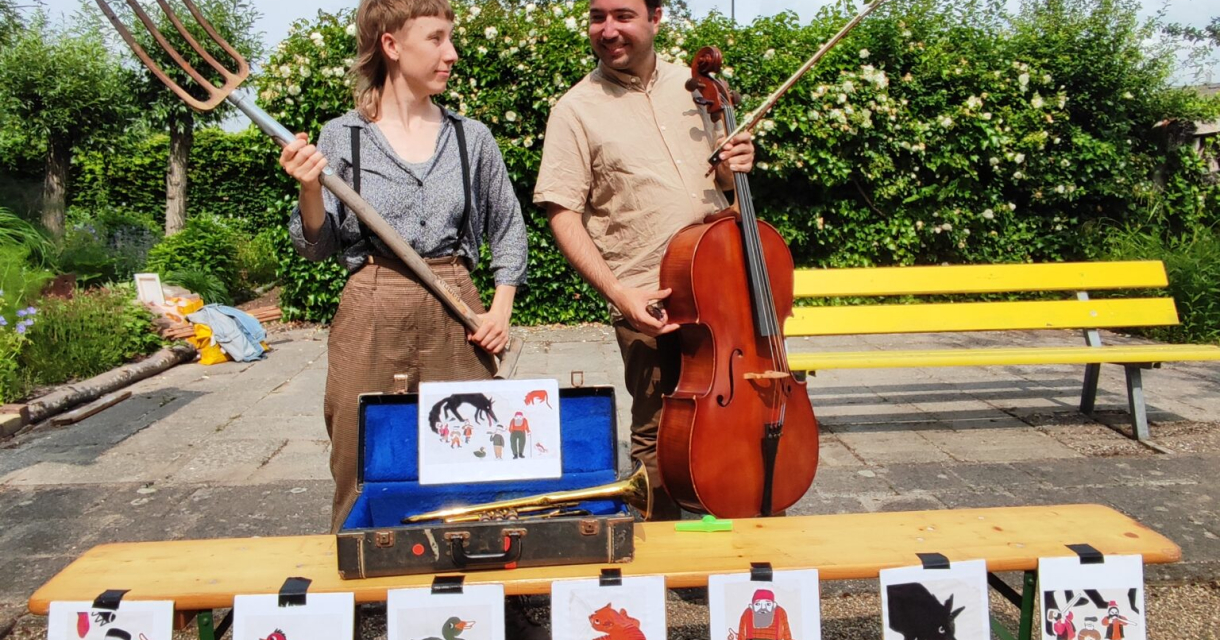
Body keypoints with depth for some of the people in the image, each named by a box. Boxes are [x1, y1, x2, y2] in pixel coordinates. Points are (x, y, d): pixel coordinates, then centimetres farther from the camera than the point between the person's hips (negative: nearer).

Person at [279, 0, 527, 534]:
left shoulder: (472, 137, 6)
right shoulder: (340, 137, 2)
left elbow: (508, 228, 15)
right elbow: (317, 246, 5)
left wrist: (501, 308, 4)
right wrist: (309, 190, -14)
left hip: (457, 316, 2)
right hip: (371, 316, -1)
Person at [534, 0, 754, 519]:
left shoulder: (693, 84, 9)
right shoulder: (577, 110, -5)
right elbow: (563, 217, -9)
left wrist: (732, 169, -4)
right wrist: (619, 293, -19)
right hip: (649, 303, -4)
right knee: (655, 437, 7)